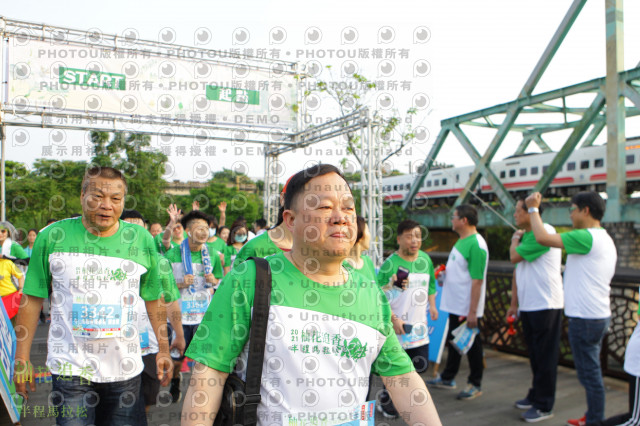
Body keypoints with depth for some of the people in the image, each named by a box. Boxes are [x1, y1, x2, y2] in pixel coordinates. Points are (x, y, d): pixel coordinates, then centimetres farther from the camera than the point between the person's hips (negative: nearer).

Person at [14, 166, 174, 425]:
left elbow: (154, 299, 7)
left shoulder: (141, 240, -1)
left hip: (125, 368, 2)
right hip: (70, 367, -1)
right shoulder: (53, 236, -4)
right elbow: (32, 299, 1)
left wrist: (163, 349, 7)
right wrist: (22, 358, 3)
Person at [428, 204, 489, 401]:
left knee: (472, 345, 5)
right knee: (453, 341, 19)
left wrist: (472, 312, -24)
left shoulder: (476, 245, -21)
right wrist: (444, 274, 6)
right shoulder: (462, 240, 10)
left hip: (467, 309, -9)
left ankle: (475, 384, 21)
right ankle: (447, 378, 33)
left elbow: (477, 281, -24)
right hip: (455, 305, 10)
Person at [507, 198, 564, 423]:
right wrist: (514, 302, 17)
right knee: (534, 354, 18)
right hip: (528, 305, 9)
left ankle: (544, 406, 9)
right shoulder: (526, 236, 14)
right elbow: (517, 271, 16)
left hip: (545, 304, -9)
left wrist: (515, 238, 0)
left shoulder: (543, 232, -16)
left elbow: (515, 257, -20)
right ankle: (535, 396, 30)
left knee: (545, 356, 0)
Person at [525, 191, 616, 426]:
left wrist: (533, 208, -13)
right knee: (591, 371, 19)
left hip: (585, 318, -11)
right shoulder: (605, 239, 14)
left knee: (589, 373, 0)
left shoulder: (586, 237, -19)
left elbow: (542, 238, -25)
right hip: (599, 315, 11)